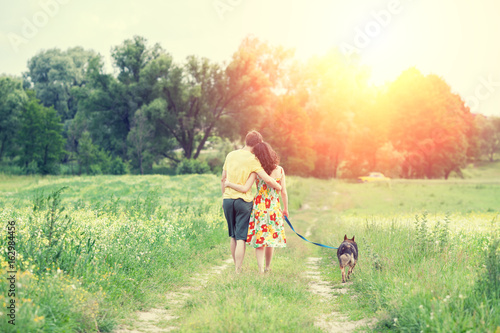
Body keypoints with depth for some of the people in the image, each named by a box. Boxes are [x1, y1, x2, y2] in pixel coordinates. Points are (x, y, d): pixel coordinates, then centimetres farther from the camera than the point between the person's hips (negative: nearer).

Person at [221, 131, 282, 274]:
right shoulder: (252, 160, -9)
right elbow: (267, 180, -15)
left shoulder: (230, 155, 8)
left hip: (228, 199, 5)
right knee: (241, 238, -2)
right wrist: (279, 187, 4)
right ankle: (237, 272, -4)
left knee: (233, 236, 17)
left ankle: (236, 268, 25)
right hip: (243, 200, -5)